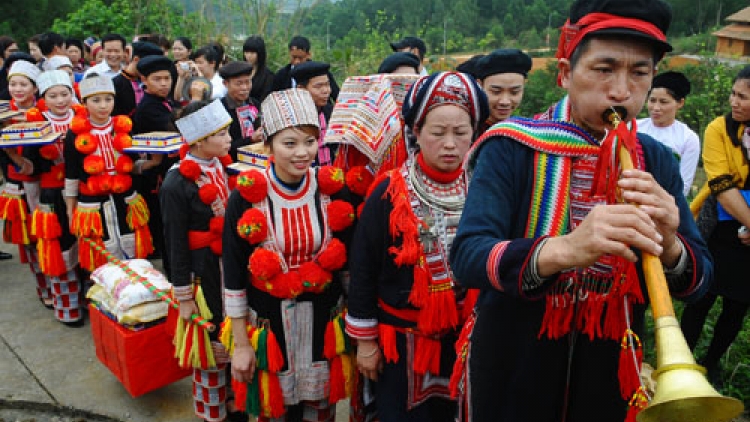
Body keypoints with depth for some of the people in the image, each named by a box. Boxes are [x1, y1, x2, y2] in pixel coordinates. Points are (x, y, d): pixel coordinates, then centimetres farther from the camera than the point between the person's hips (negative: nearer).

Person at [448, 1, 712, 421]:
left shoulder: (657, 161, -2)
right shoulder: (511, 147, -14)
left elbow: (699, 280, -4)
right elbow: (467, 256, -25)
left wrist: (669, 245, -26)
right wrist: (562, 250, -42)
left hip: (609, 371, 4)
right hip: (511, 364, -3)